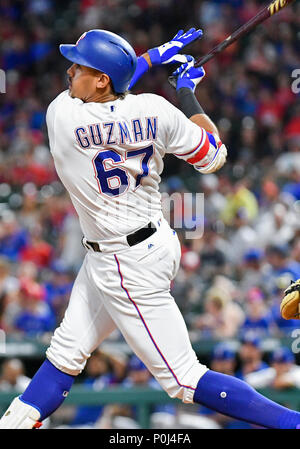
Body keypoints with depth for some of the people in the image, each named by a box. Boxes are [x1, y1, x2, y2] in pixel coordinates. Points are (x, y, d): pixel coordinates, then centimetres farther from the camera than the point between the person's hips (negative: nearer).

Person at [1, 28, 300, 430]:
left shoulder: (62, 115, -20)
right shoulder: (155, 110, -8)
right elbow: (214, 155, 4)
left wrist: (155, 55, 12)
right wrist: (186, 90, 12)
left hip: (129, 268, -8)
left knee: (184, 379, -3)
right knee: (66, 351, 17)